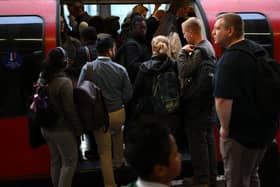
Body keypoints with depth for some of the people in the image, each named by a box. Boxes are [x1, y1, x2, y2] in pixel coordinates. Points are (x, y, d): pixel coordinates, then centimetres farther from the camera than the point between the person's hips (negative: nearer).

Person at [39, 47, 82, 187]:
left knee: (55, 160, 20)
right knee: (70, 161, 7)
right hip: (62, 130, -8)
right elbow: (70, 110, -20)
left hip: (46, 128, 8)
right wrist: (78, 128, -7)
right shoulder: (64, 82, -23)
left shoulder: (42, 79, 1)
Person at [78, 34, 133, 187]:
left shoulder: (87, 68, -15)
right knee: (117, 131, 36)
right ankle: (119, 160, 48)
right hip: (118, 113, 2)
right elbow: (128, 95, -6)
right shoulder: (120, 69, -13)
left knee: (104, 152, 10)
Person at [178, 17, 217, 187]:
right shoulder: (208, 46, 13)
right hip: (207, 100, 10)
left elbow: (183, 72, -21)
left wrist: (183, 52, -12)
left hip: (196, 103, -10)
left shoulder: (199, 51, -19)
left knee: (197, 139, -4)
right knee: (208, 137, 15)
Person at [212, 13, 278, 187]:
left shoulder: (229, 59, -22)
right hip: (264, 126, 8)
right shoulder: (257, 48, 7)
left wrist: (225, 128, -15)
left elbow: (223, 99, -30)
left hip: (241, 133, -8)